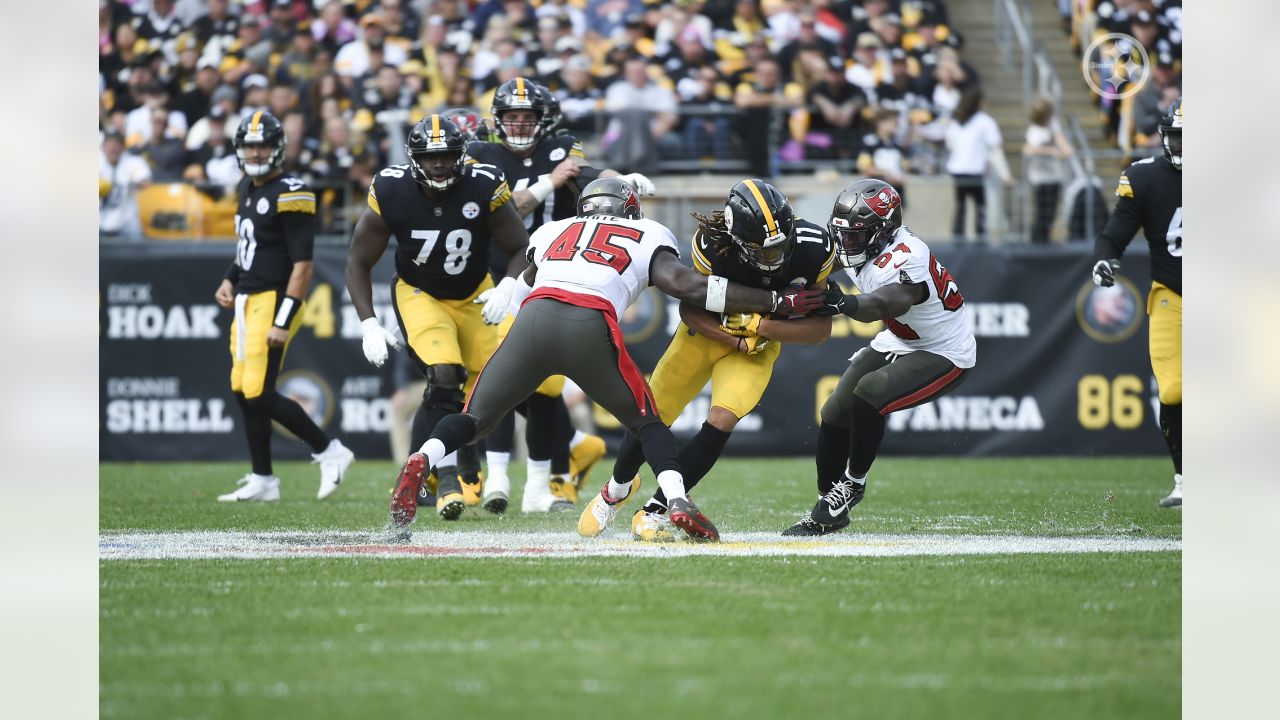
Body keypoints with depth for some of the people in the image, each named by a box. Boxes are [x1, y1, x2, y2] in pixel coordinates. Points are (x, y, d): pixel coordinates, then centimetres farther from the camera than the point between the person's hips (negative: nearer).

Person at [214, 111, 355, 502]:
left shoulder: (289, 194, -15)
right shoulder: (247, 188, 12)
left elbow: (302, 265, -18)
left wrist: (283, 321, -22)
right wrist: (230, 280, 12)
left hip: (273, 301, -9)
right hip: (247, 302, 9)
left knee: (259, 395, -13)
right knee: (244, 392, 9)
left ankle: (329, 451, 0)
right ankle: (262, 481, 17)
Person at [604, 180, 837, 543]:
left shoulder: (814, 250, -28)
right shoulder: (712, 245, -32)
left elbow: (821, 328, -19)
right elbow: (689, 309, -16)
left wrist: (763, 328, -31)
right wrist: (735, 339, -26)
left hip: (758, 345, 0)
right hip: (706, 331, 0)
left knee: (721, 423, -20)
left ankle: (655, 511, -10)